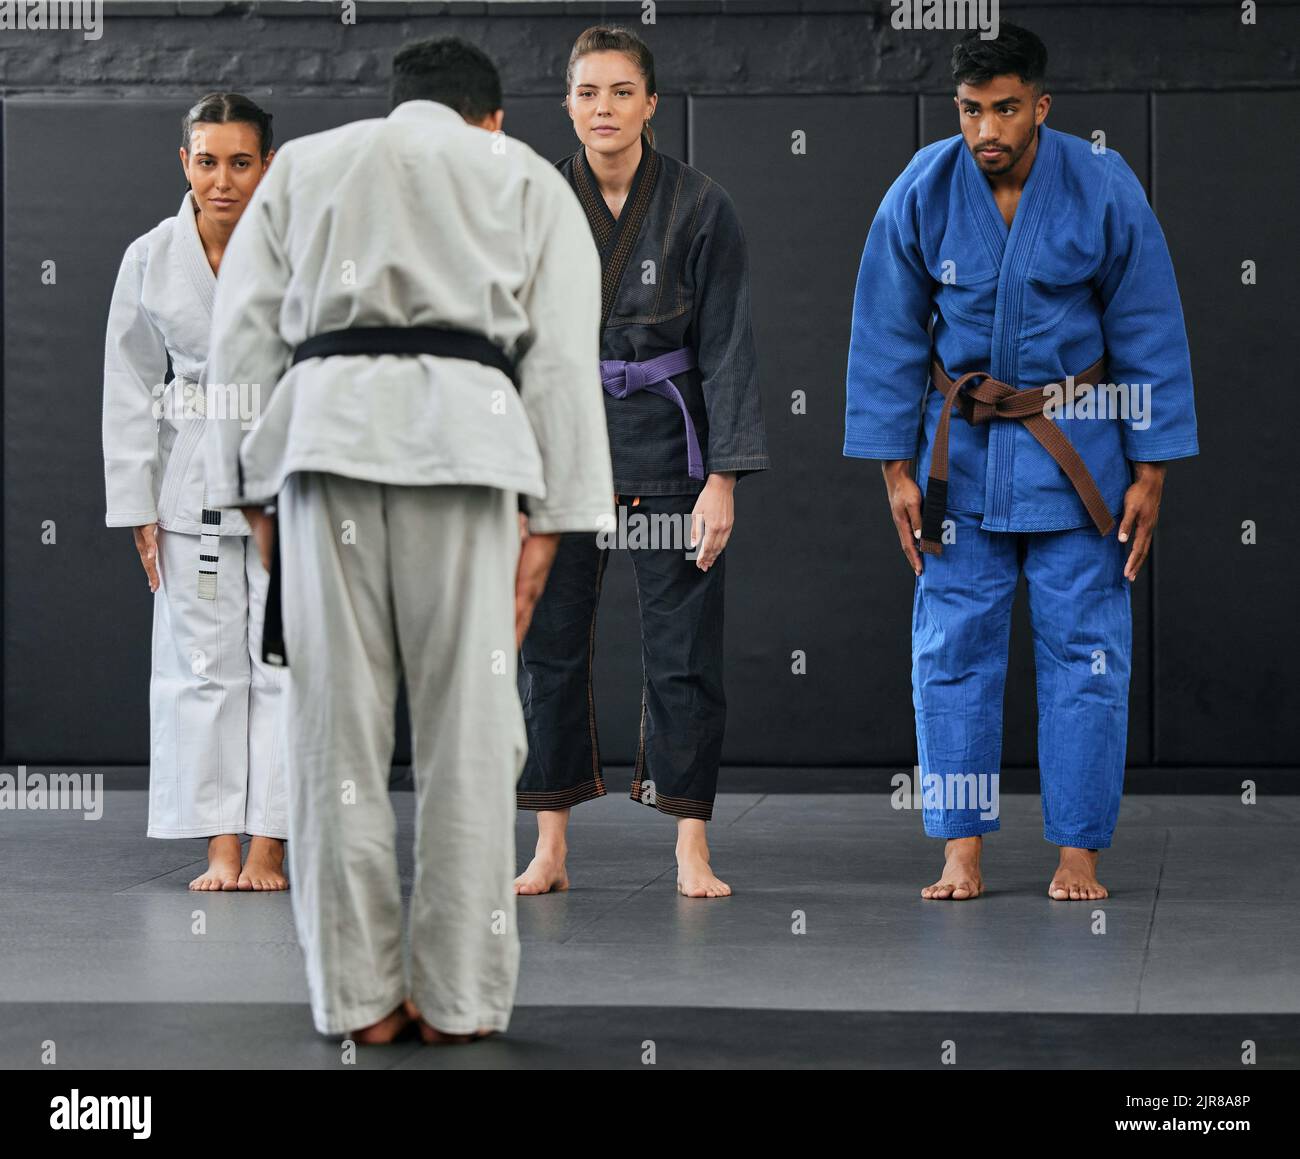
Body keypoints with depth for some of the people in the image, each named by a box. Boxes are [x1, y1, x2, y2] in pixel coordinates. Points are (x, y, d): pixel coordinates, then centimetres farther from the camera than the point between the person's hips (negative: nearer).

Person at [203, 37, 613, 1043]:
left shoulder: (303, 163, 26)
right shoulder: (528, 177, 21)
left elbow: (243, 330, 15)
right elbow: (564, 354, 10)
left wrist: (255, 497, 16)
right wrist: (550, 522, 7)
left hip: (324, 425, 2)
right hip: (464, 424, -1)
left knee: (337, 721, 3)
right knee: (467, 724, 1)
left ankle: (358, 994, 4)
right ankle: (460, 998, 2)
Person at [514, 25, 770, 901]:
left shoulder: (701, 207, -6)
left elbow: (727, 347, -6)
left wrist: (722, 479, -11)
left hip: (669, 444, -2)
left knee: (685, 651, -1)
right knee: (551, 646, 3)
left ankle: (693, 849, 8)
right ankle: (552, 850, 12)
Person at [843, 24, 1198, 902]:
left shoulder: (1105, 192, -12)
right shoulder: (921, 195, -9)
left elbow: (1151, 335, -4)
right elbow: (887, 338, -1)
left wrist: (1150, 473, -5)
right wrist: (895, 471, -2)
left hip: (1075, 449, -1)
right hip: (962, 444, 1)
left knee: (1085, 650, 0)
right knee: (953, 649, 0)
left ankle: (1079, 853, 8)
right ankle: (962, 853, 7)